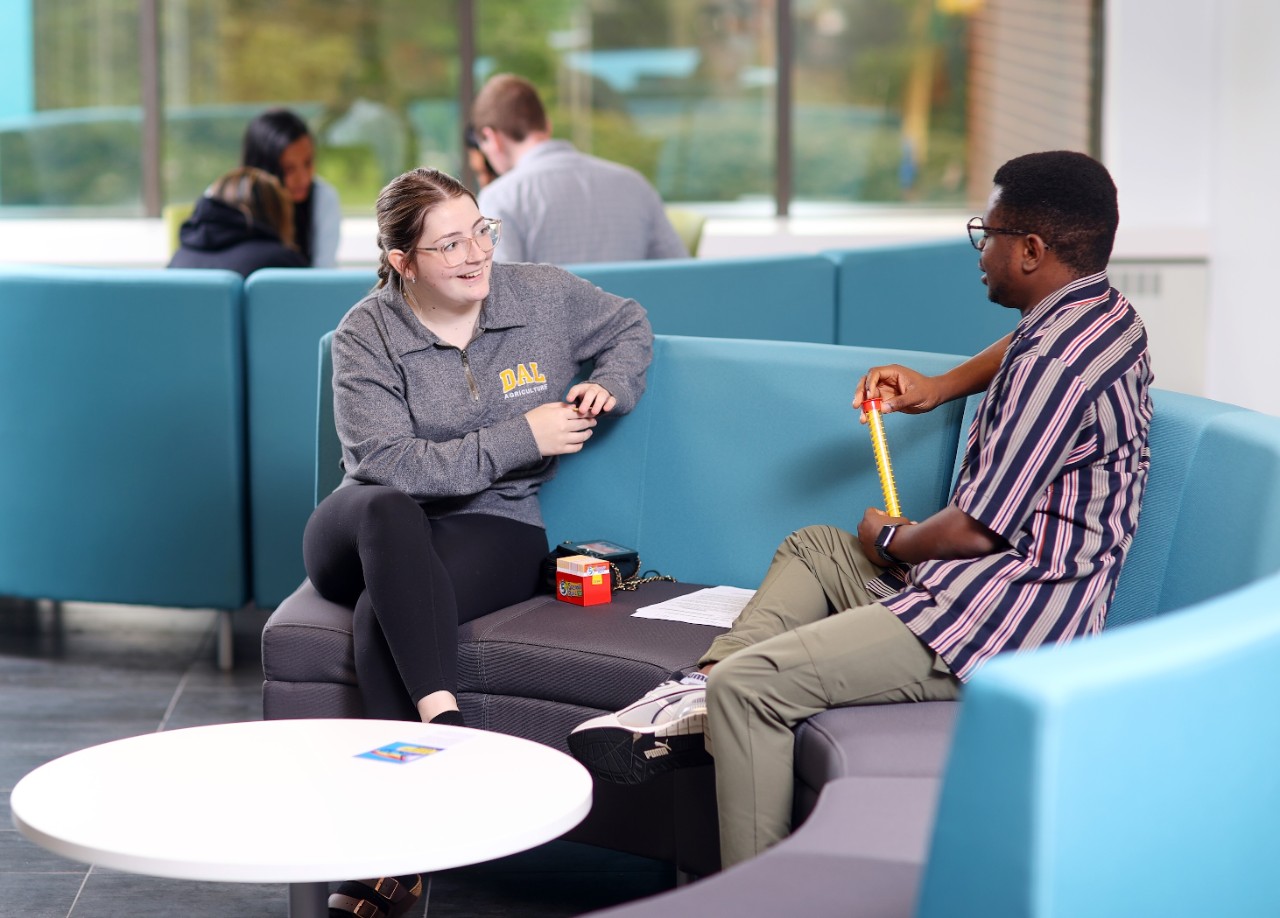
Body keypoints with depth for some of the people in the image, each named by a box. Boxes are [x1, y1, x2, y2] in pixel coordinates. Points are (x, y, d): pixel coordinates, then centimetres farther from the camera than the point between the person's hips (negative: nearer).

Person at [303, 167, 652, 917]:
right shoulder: (366, 336, -6)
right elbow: (390, 462, -17)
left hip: (494, 526, 0)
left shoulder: (542, 297, 3)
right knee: (388, 509, -40)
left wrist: (611, 386, 0)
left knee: (382, 613, -33)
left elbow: (631, 326, 23)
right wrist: (521, 439, -19)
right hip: (370, 531, 0)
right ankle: (445, 725, -48)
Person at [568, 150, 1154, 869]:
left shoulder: (1055, 360, -22)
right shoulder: (1111, 316, 10)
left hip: (999, 621, -11)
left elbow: (975, 532, -20)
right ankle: (699, 700, 9)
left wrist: (891, 541, -1)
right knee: (811, 547, 27)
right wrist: (939, 389, 25)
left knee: (747, 684, -19)